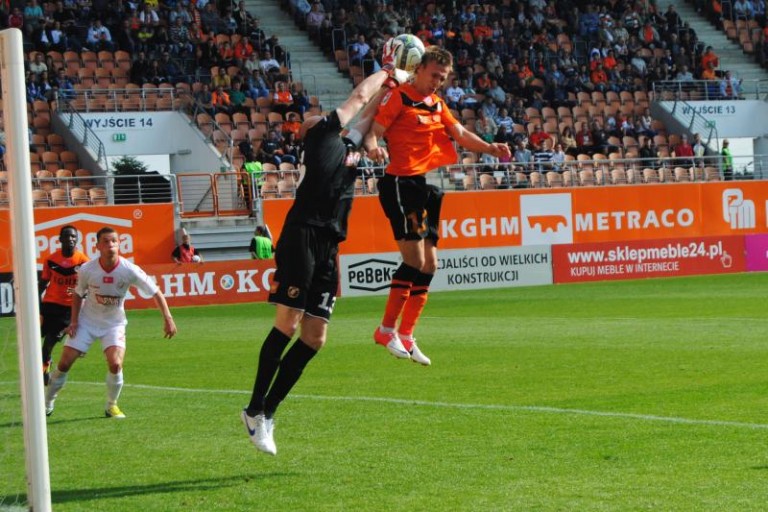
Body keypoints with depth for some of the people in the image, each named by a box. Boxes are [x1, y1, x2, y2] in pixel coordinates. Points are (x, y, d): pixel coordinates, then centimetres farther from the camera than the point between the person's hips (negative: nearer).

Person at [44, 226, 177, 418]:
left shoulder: (129, 270, -20)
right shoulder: (87, 270, -17)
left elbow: (155, 292, -12)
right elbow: (78, 294, 3)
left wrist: (168, 319, -18)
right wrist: (74, 321, -6)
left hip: (114, 324, -1)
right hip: (86, 321, 1)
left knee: (115, 364, -21)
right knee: (64, 363, -4)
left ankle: (111, 406, 4)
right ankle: (47, 404, 16)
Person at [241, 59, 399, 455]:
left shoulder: (348, 144, 25)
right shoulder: (322, 134, 7)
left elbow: (367, 115, 41)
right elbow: (360, 95, 13)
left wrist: (388, 86, 37)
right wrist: (386, 72, 27)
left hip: (327, 248, 8)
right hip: (303, 236, -8)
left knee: (314, 337, 2)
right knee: (288, 323, -12)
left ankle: (268, 412, 9)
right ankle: (255, 409, -6)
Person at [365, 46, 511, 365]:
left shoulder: (438, 104, 19)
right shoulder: (399, 97, -5)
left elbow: (460, 133, 14)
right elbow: (374, 130, -12)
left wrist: (489, 148, -2)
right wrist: (373, 147, -34)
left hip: (427, 187, 9)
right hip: (401, 183, -9)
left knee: (429, 264, 7)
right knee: (415, 260, -14)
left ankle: (405, 336, 13)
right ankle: (387, 330, -4)